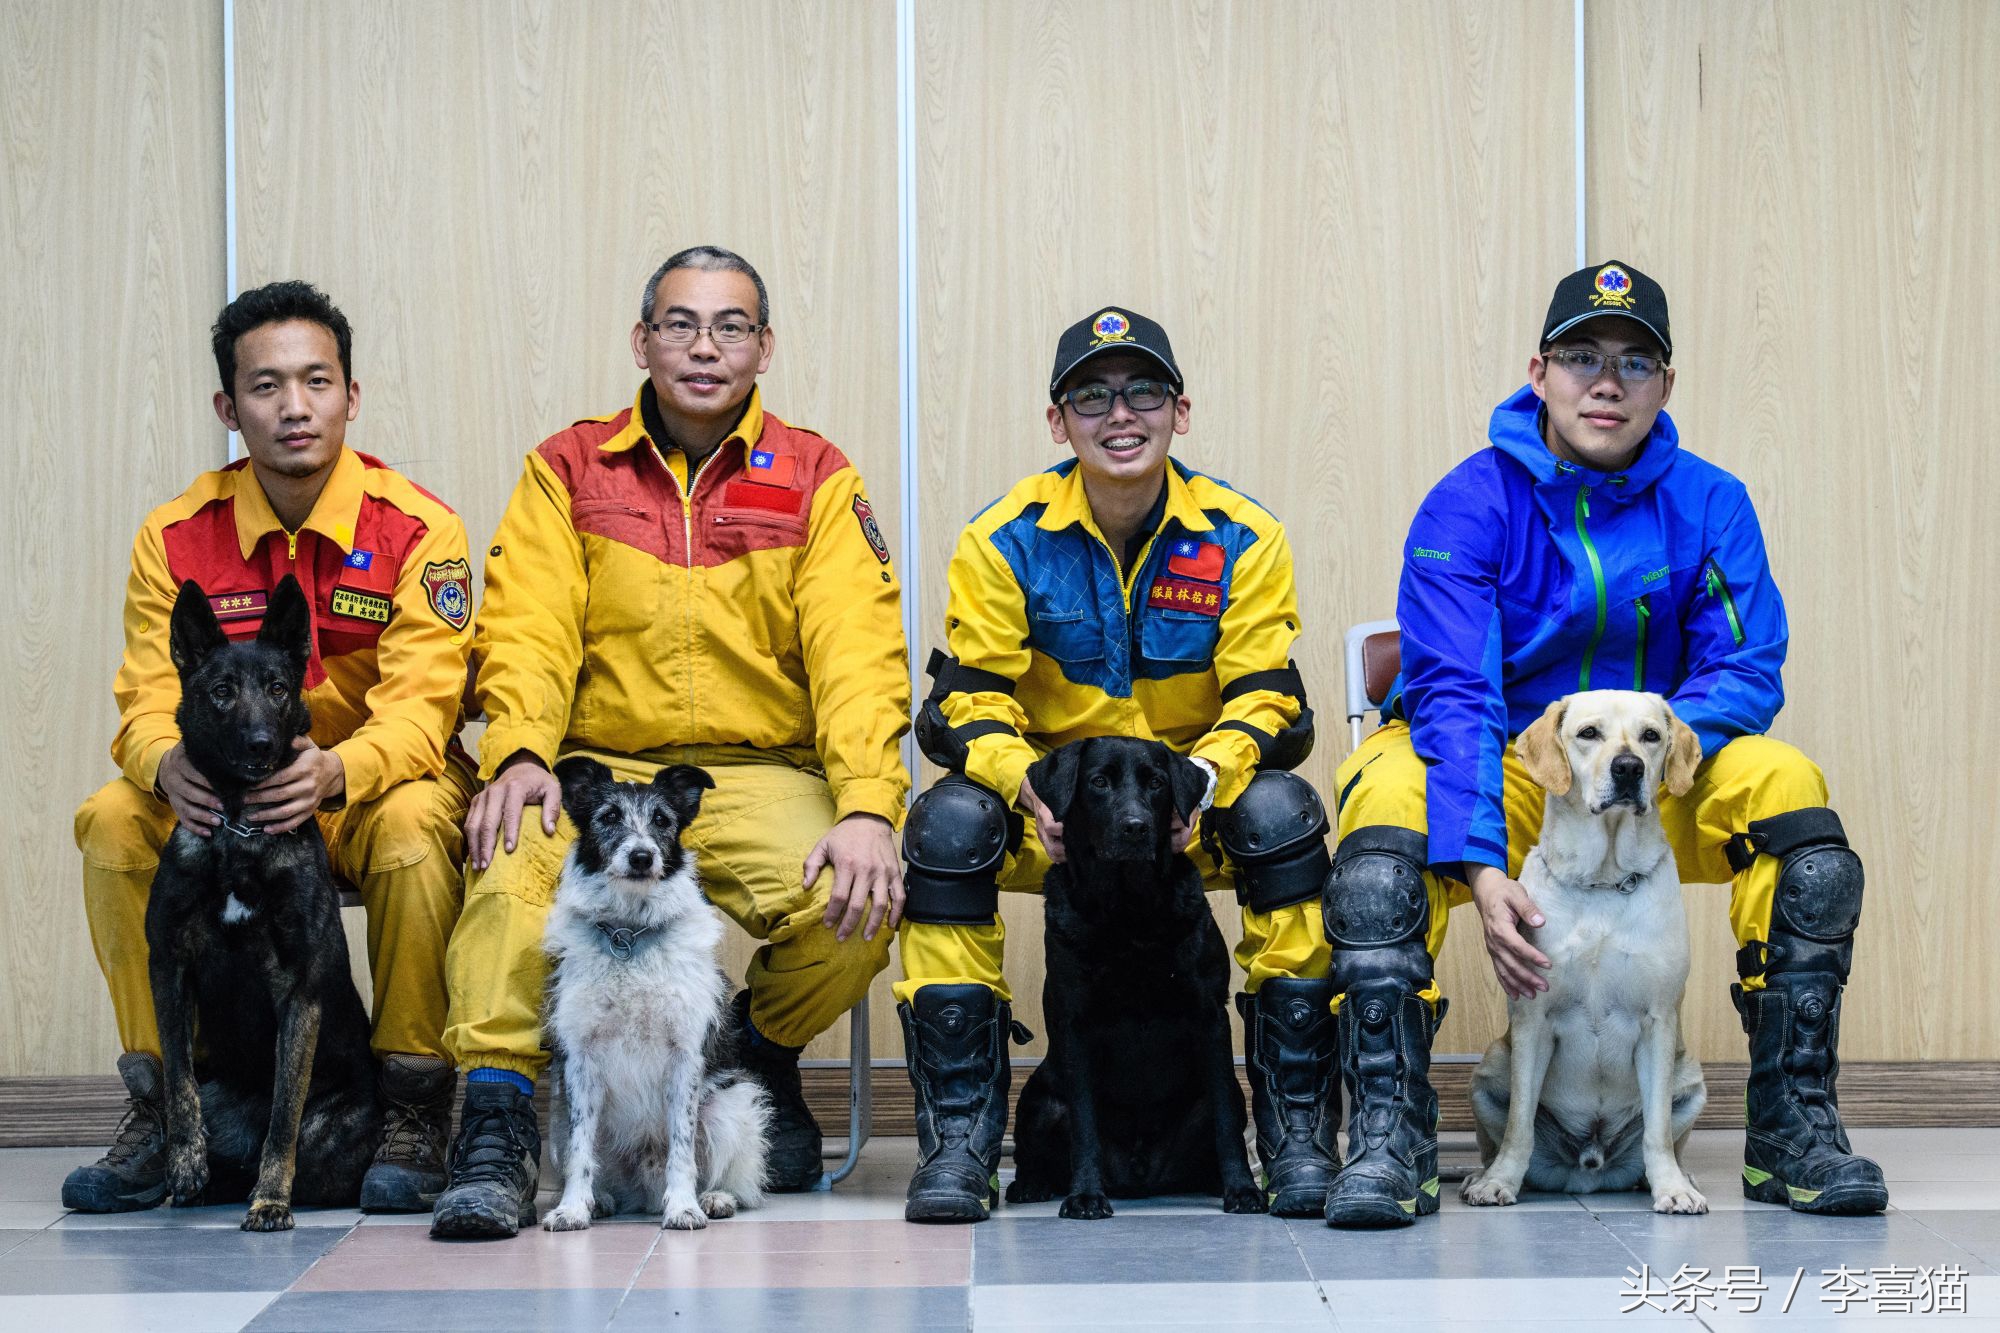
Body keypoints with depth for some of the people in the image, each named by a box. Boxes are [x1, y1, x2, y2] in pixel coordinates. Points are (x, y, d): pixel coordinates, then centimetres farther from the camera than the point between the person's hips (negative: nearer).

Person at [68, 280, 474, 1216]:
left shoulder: (416, 530, -13)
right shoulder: (177, 537, -4)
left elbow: (418, 710, -21)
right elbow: (150, 701, -10)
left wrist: (334, 773, -43)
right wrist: (170, 766, -36)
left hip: (377, 785, -3)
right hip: (223, 803, 3)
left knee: (416, 821, -36)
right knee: (114, 819, -23)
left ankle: (414, 1108, -21)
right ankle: (160, 1108, -12)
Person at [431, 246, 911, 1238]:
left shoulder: (817, 481, 8)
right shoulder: (567, 470, 11)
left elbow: (859, 657, -4)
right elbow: (527, 631, 0)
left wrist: (868, 809, -20)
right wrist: (519, 755, -21)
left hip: (762, 775, 0)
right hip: (598, 771, 0)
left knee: (855, 902, -28)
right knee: (511, 856, -33)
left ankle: (761, 1057, 6)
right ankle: (497, 1123, -29)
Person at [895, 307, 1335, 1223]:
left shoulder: (1242, 538, -5)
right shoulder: (1004, 541, -6)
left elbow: (1264, 700, -9)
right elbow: (972, 701, -8)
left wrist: (1201, 779, -31)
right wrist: (1026, 787, -30)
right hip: (1048, 811, 0)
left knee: (1281, 810, -31)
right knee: (949, 822, -30)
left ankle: (1298, 1130, -24)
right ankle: (958, 1137, -24)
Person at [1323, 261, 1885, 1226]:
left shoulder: (1709, 506, -2)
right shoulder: (1470, 505, -10)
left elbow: (1746, 674, -8)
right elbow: (1452, 695, -19)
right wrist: (1481, 870, -32)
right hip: (1498, 790, -2)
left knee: (1784, 783, -25)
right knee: (1388, 787, -33)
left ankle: (1792, 1129, -20)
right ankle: (1388, 1135, -34)